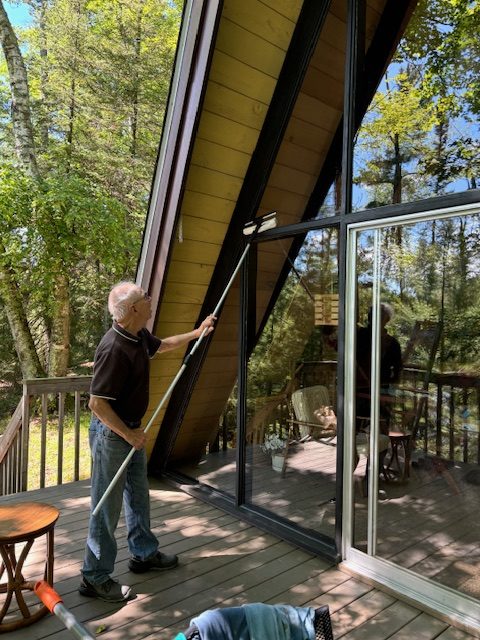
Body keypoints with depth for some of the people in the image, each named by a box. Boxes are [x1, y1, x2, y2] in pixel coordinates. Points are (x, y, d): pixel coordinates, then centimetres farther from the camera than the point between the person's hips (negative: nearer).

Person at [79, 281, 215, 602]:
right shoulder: (114, 348, -29)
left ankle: (144, 553, 40)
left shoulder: (140, 336, -1)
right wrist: (129, 435, -22)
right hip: (112, 434, -9)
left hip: (132, 430, 9)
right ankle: (95, 578, 22)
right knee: (108, 506, 4)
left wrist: (197, 332, 24)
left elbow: (161, 345, 23)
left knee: (138, 494, 21)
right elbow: (97, 403, -28)